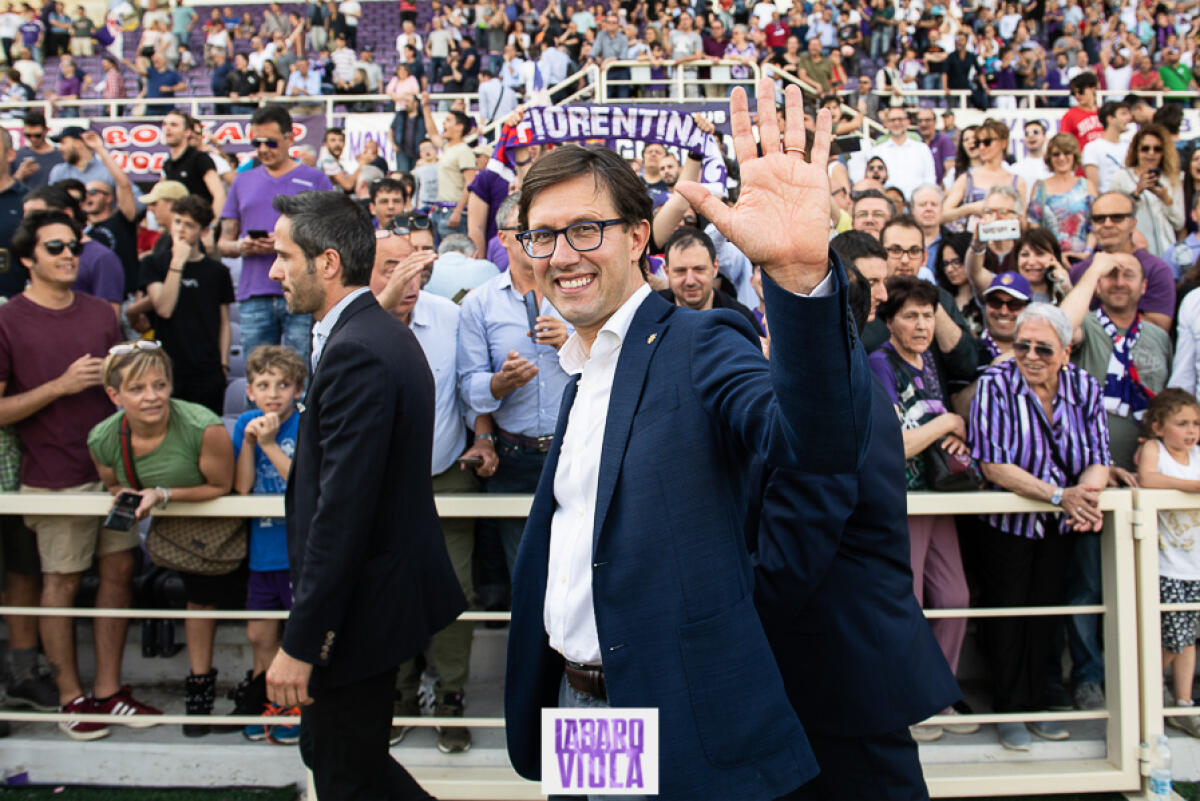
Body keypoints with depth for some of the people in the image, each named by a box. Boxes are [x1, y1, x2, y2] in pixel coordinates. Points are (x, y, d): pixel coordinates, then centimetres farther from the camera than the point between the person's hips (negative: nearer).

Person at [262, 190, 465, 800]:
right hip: (385, 588, 10)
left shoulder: (355, 353, -23)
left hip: (360, 607, -10)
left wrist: (299, 642, -20)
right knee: (326, 748, 24)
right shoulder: (381, 333, 9)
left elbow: (341, 513, -26)